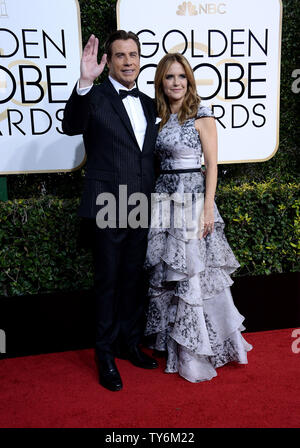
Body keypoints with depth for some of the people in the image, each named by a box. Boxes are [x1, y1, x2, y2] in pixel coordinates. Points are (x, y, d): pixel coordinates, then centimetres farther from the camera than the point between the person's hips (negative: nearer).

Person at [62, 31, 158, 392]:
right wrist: (84, 84, -40)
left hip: (140, 210, 6)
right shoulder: (95, 98, -6)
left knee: (132, 280, 17)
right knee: (108, 283, 7)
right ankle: (106, 355, 24)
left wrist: (152, 198, 13)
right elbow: (71, 127, -26)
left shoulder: (148, 104, 13)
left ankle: (129, 343, 35)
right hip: (107, 209, -5)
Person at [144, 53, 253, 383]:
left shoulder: (201, 115, -4)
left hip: (193, 198, -6)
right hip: (164, 200, 6)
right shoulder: (161, 118, 12)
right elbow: (160, 163, 14)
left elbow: (212, 164, -7)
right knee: (167, 274, 11)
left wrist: (208, 209, -14)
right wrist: (157, 202, 8)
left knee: (196, 272, -2)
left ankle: (200, 349, 16)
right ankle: (177, 345, 29)